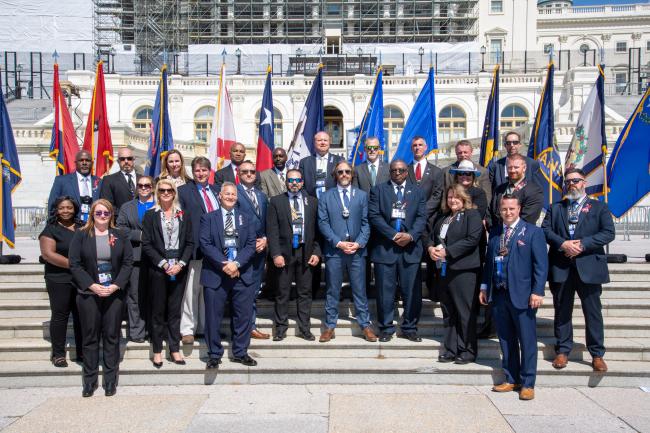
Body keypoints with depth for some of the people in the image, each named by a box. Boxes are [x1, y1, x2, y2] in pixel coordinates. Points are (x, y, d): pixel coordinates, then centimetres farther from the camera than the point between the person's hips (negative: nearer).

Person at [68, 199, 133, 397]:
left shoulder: (120, 236, 6)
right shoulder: (81, 235, 3)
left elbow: (128, 262, 1)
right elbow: (74, 264, -3)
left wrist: (115, 286, -12)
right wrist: (92, 286, -13)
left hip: (115, 293, 1)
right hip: (88, 293, 0)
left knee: (112, 336, 5)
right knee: (90, 337, 6)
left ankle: (111, 380, 13)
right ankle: (90, 380, 15)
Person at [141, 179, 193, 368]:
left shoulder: (183, 215, 8)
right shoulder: (151, 215, 2)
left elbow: (190, 243, 5)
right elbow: (146, 244, -3)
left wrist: (181, 264, -8)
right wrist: (163, 264, -12)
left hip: (179, 269, 2)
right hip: (158, 269, -2)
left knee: (175, 310, 8)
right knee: (158, 311, 5)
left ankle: (174, 349, 15)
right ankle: (157, 351, 14)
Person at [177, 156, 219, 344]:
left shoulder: (217, 191, 15)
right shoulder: (184, 191, 1)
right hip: (196, 248, -4)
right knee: (192, 289, -1)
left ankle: (205, 327, 21)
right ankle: (187, 329, 9)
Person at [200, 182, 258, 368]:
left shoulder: (246, 219, 12)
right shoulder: (208, 218, 6)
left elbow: (251, 245, 2)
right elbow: (205, 244, -5)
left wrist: (237, 263, -13)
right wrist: (223, 264, -15)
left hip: (242, 274, 2)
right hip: (215, 274, -2)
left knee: (243, 315, 7)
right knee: (213, 316, 2)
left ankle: (240, 353, 21)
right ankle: (214, 354, 16)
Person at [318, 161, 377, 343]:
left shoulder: (362, 195, 9)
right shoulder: (326, 196, 6)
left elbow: (366, 222, 5)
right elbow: (323, 223, -1)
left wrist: (359, 243, -9)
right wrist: (338, 243, -11)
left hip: (357, 250, 1)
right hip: (334, 250, 0)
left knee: (360, 290, 5)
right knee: (333, 290, 6)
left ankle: (365, 325, 14)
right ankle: (330, 326, 14)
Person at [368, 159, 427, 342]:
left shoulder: (417, 192, 13)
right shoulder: (378, 190, 7)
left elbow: (421, 218, 4)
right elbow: (374, 216, -4)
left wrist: (411, 235, -13)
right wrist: (394, 235, -13)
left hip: (411, 247, 2)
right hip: (385, 247, -1)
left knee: (412, 291, 4)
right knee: (385, 291, 2)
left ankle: (410, 328, 16)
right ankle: (386, 328, 14)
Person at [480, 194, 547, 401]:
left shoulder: (533, 232, -2)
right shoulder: (495, 233, 13)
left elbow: (541, 265, -6)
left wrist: (537, 292, -13)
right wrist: (484, 287, 11)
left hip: (522, 295, -5)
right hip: (498, 295, 5)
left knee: (527, 341, 1)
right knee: (506, 340, 11)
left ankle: (527, 384, 11)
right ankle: (511, 380, 23)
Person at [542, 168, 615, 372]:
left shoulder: (599, 207, 6)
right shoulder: (555, 208, 14)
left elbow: (609, 233, -5)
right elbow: (545, 229, 1)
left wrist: (582, 244, -15)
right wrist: (563, 244, -15)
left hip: (589, 267, -2)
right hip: (561, 268, 2)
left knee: (593, 312, 3)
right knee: (562, 311, 9)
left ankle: (597, 354, 14)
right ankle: (562, 351, 19)